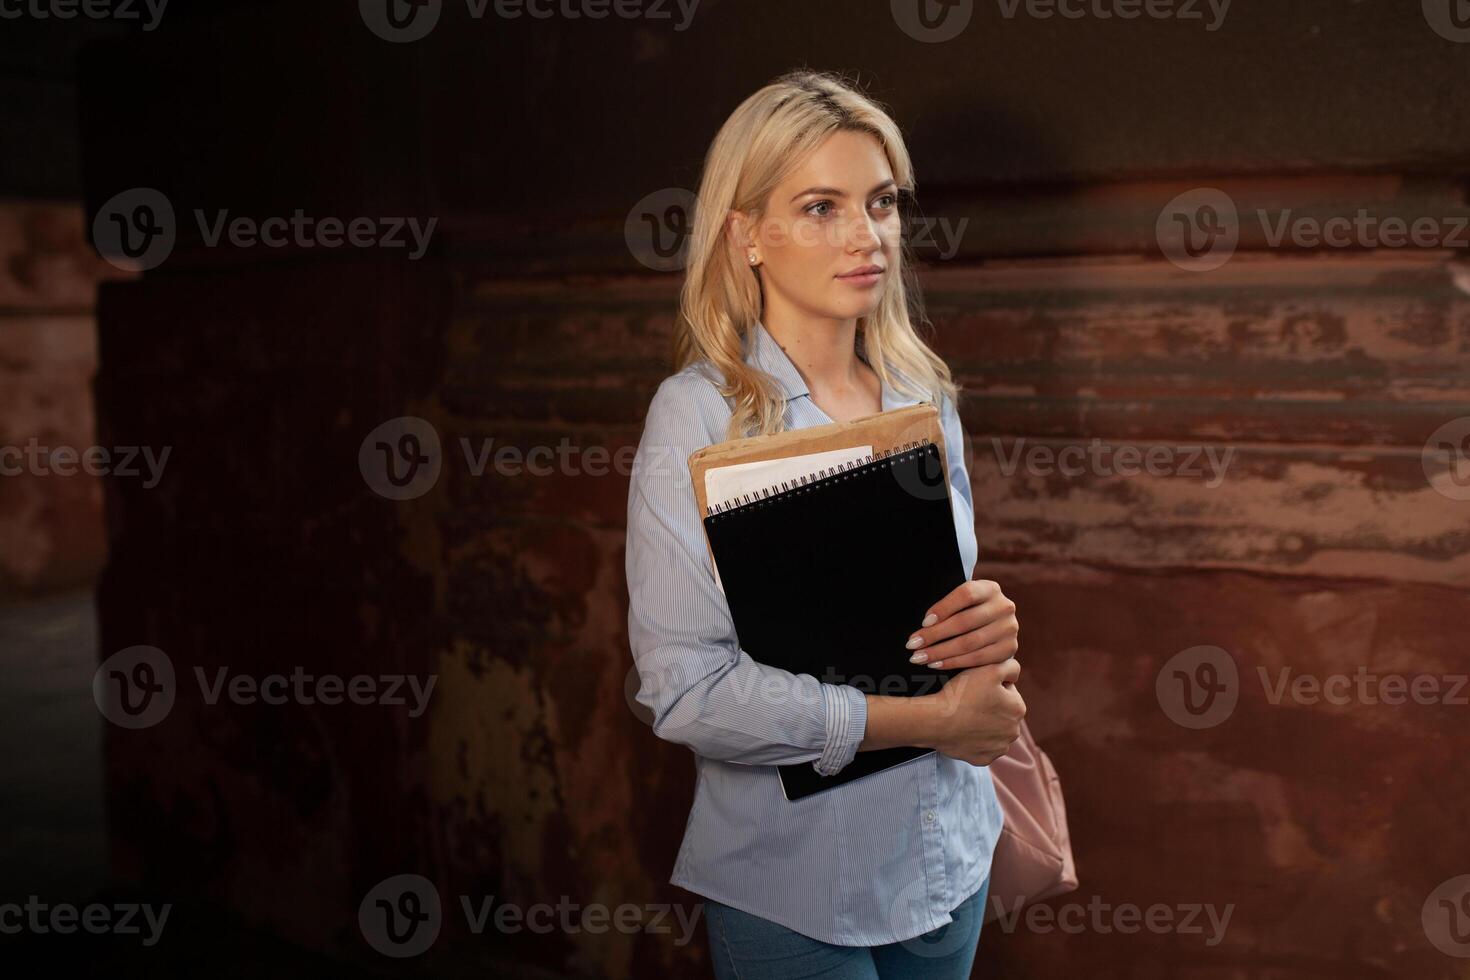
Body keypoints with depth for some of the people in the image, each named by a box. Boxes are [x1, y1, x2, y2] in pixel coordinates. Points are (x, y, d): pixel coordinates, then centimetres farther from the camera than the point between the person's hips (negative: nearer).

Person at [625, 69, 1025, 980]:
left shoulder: (924, 397, 2)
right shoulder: (699, 414, -16)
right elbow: (685, 690, -23)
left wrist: (991, 626, -10)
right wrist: (928, 718, -19)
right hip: (795, 893, -5)